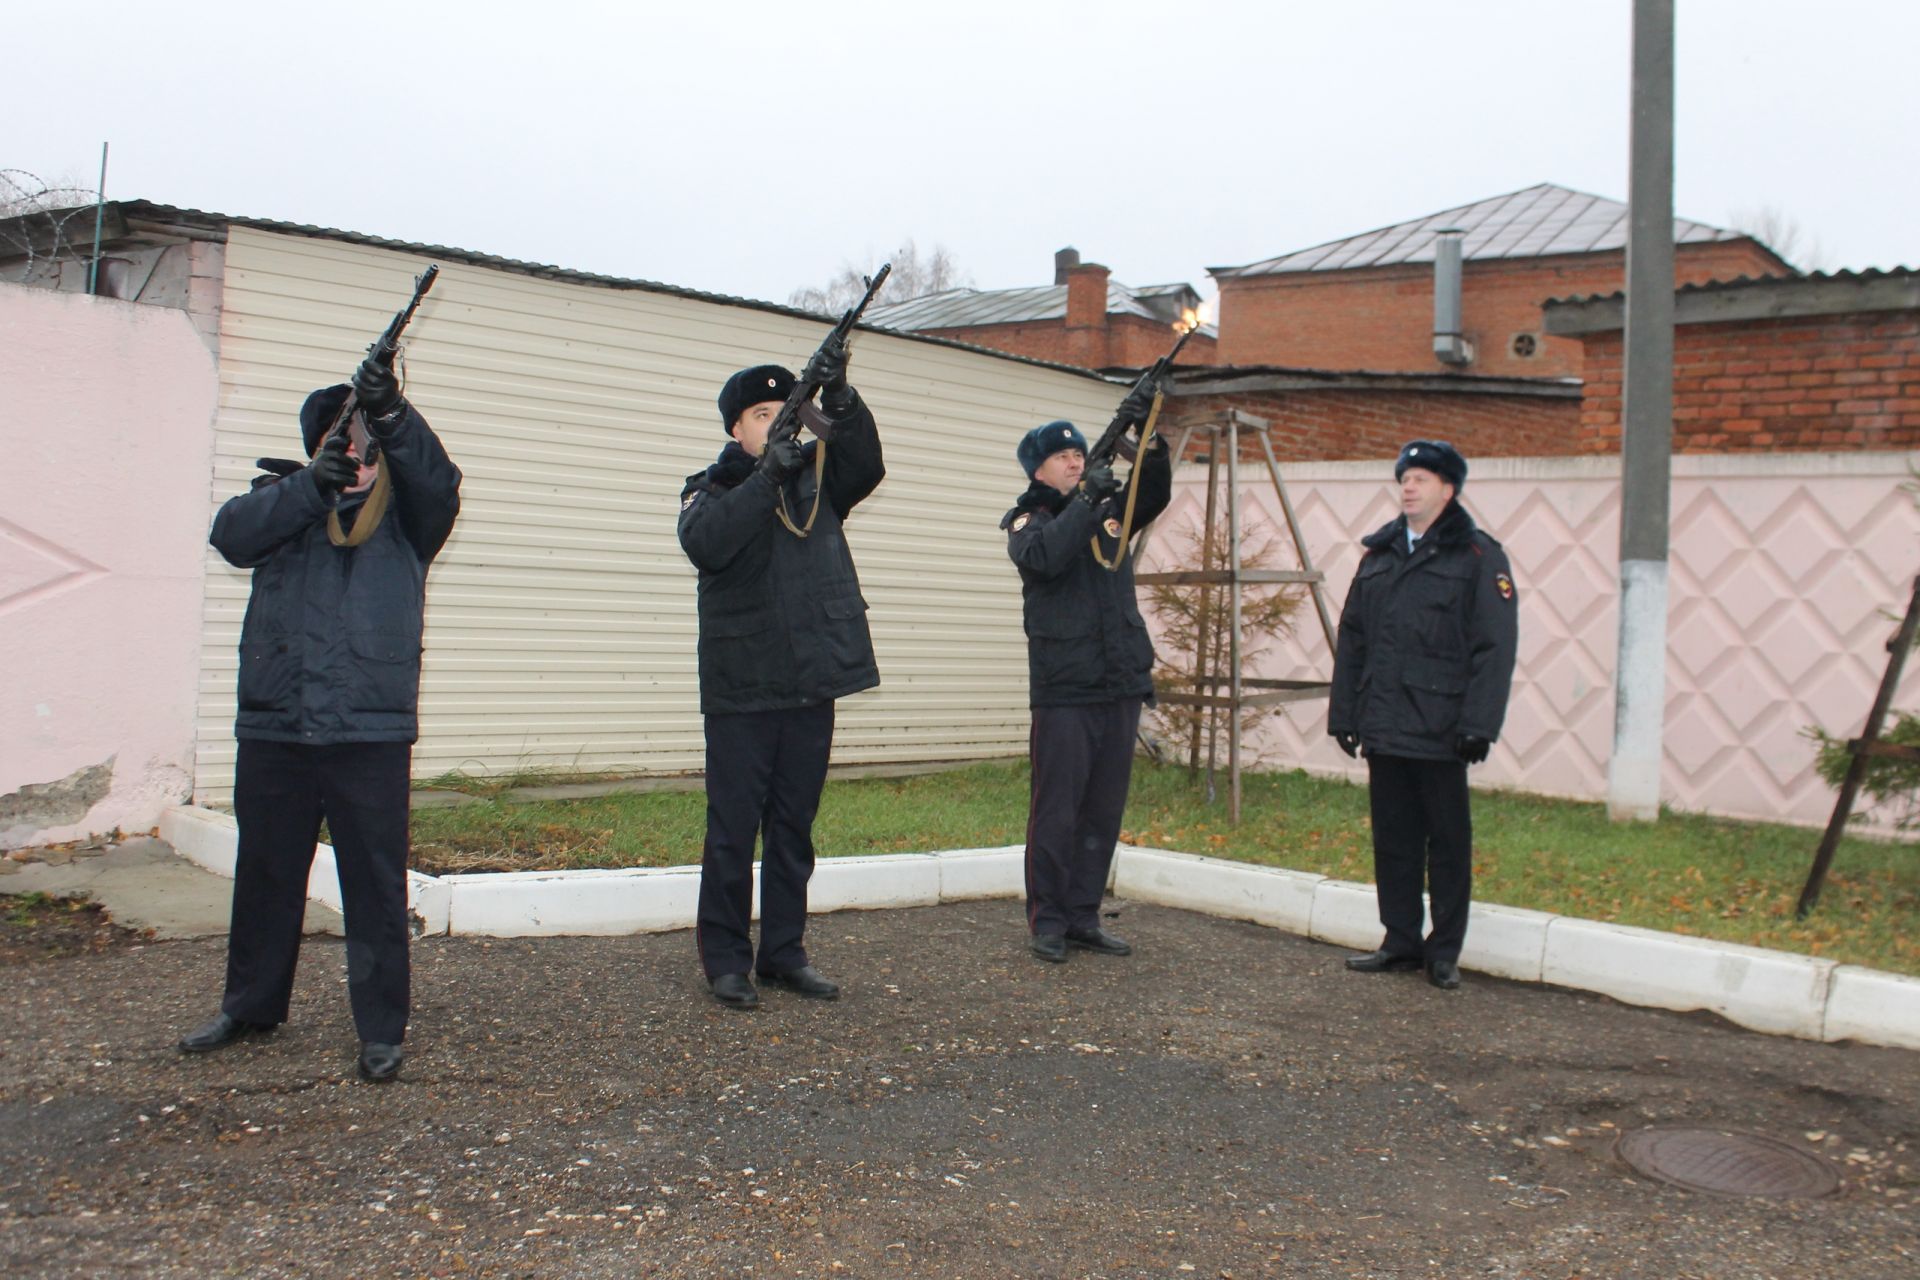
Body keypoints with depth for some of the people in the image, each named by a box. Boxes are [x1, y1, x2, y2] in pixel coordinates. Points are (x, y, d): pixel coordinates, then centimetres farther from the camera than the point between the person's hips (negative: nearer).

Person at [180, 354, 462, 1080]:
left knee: (376, 884, -1)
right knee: (265, 876, 15)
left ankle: (381, 1028, 7)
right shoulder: (284, 499, 11)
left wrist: (392, 412, -29)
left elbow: (437, 480, -13)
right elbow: (231, 533, -7)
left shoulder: (407, 514, 7)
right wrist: (312, 485, -21)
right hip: (273, 728, 3)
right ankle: (251, 1007, 31)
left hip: (371, 733, -2)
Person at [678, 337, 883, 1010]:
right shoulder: (710, 489, 3)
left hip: (813, 682, 3)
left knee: (795, 826, 10)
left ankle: (784, 951, 20)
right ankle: (725, 957, 11)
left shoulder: (814, 475, 12)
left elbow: (866, 466, -6)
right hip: (741, 688, -3)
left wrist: (838, 398, -20)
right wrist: (766, 476, -21)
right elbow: (705, 544, -17)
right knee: (733, 828, 1)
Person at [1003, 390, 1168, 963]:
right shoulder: (1028, 518, 1)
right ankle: (1047, 921, 8)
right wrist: (1086, 502, -23)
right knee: (1055, 812, -2)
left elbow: (1155, 493, -3)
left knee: (1104, 811, 9)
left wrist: (1149, 436, -17)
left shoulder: (1109, 509, 14)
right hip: (1063, 690, -5)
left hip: (1121, 685, 5)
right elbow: (1043, 556, -21)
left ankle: (1083, 917, 18)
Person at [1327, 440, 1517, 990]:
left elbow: (1494, 649, -9)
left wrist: (1477, 725, -15)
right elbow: (1351, 640, 16)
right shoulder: (1379, 554, 15)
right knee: (1393, 840, 11)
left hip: (1440, 732, -5)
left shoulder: (1478, 557, -3)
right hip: (1383, 728, 5)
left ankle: (1444, 951, 14)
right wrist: (1344, 713, 10)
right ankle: (1401, 941, 21)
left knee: (1448, 843, 4)